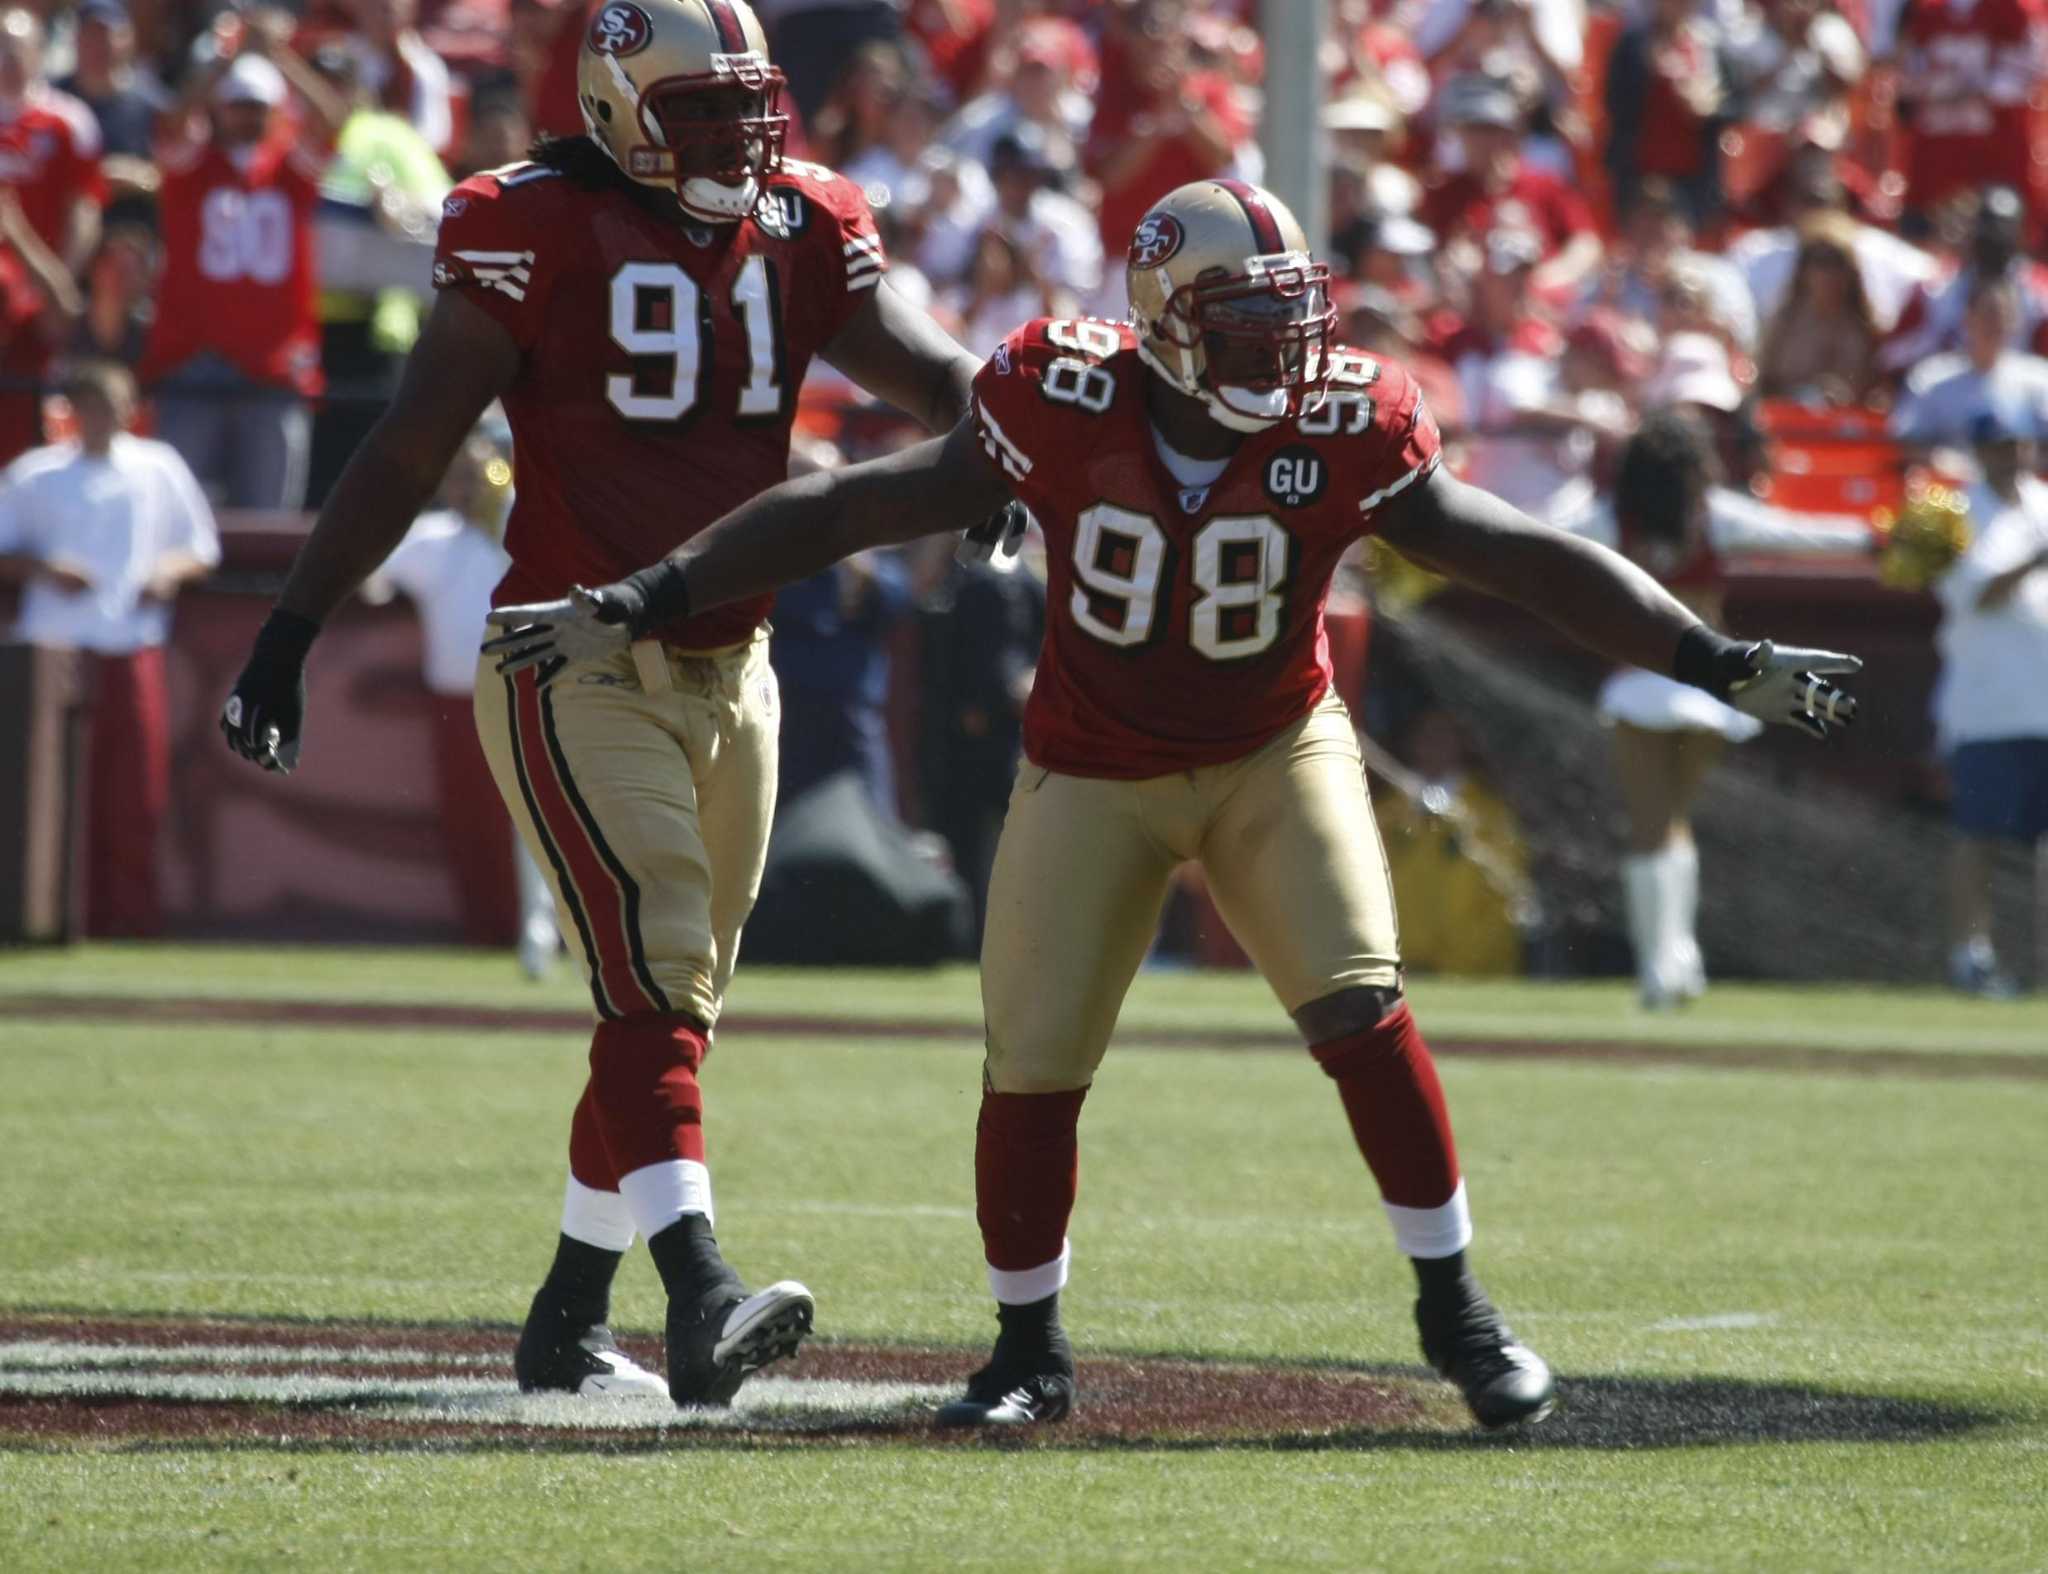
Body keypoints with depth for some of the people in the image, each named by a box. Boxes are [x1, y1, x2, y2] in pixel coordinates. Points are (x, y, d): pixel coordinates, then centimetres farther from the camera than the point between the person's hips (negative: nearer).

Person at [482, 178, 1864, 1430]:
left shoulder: (1345, 435, -19)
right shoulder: (1064, 413, -21)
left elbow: (1529, 563, -12)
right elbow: (841, 512, -16)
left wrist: (1722, 666, -15)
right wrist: (636, 608, -17)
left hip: (1276, 756, 0)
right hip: (1095, 773, 0)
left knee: (1361, 1007, -18)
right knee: (1031, 1067, -2)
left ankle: (1454, 1308, -2)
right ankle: (1030, 1353, 20)